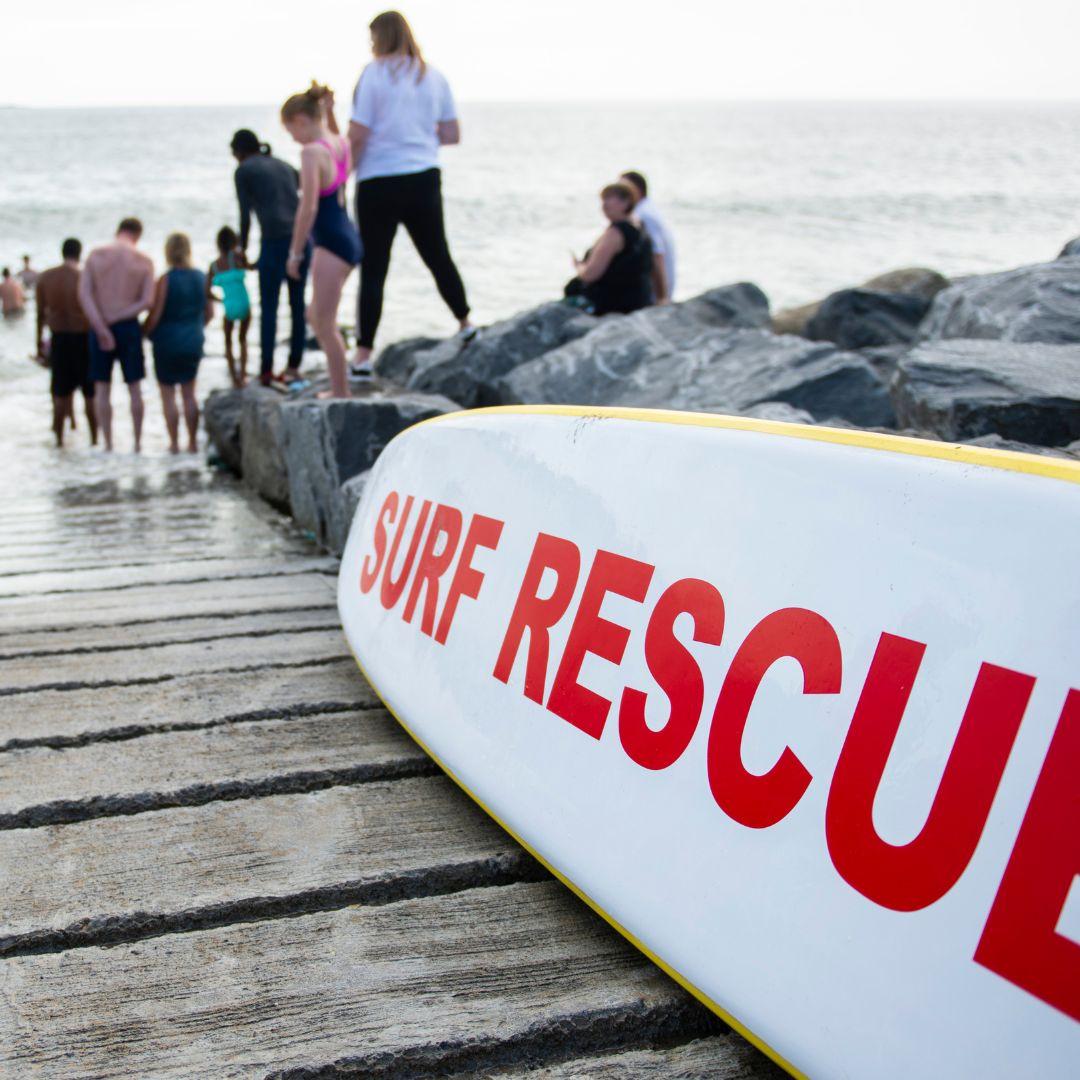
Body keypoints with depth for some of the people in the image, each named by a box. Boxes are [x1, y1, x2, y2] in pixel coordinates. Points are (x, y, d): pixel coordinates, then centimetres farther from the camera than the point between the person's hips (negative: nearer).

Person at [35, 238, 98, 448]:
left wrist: (40, 344, 12)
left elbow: (40, 314, 4)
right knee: (90, 394, 5)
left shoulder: (44, 278, 0)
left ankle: (59, 438, 15)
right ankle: (94, 439, 7)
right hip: (83, 338, -3)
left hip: (58, 339, 3)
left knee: (60, 392, 12)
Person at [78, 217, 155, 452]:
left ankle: (108, 444, 9)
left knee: (102, 389, 9)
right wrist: (117, 318, -8)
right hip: (129, 327, 0)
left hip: (98, 328, 0)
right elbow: (147, 302, -11)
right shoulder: (144, 261, -3)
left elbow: (84, 294, -12)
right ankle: (138, 443, 14)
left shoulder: (95, 255, -3)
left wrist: (102, 329, -15)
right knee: (135, 388, 11)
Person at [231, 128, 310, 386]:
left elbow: (245, 214, 3)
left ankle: (266, 370, 1)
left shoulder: (243, 170, 8)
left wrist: (243, 248, 15)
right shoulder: (284, 166, 22)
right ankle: (294, 366, 13)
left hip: (274, 239, -5)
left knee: (268, 307, 2)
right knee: (298, 304, 10)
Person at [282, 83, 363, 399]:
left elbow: (308, 208, -20)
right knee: (316, 316, 19)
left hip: (332, 242, -9)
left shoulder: (312, 152, -16)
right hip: (348, 237, 9)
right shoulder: (341, 144, 7)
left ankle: (340, 394, 6)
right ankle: (339, 389, 23)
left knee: (326, 324, -1)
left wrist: (295, 252, -11)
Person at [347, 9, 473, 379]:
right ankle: (465, 324, 32)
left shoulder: (374, 73, -8)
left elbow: (357, 136, -13)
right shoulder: (434, 77, 7)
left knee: (373, 269, -1)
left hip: (379, 184, -4)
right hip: (424, 181, 4)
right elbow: (452, 136, 10)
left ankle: (363, 354, -2)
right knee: (438, 257, 20)